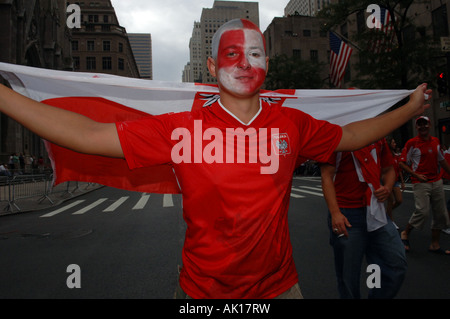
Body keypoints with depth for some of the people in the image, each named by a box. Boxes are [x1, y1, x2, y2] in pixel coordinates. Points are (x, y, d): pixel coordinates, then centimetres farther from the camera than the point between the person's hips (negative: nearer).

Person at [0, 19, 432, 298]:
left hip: (279, 286, 3)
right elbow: (89, 135, -12)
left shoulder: (293, 124, -4)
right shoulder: (181, 127, -12)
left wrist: (409, 109, 20)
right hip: (203, 290, -1)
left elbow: (350, 135, 13)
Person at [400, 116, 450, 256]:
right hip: (421, 183, -6)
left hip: (437, 182, 6)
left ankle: (435, 245, 19)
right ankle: (405, 234, 10)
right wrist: (416, 175, -14)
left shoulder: (436, 141, 11)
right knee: (423, 211, -15)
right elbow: (402, 163, -5)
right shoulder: (412, 143, -6)